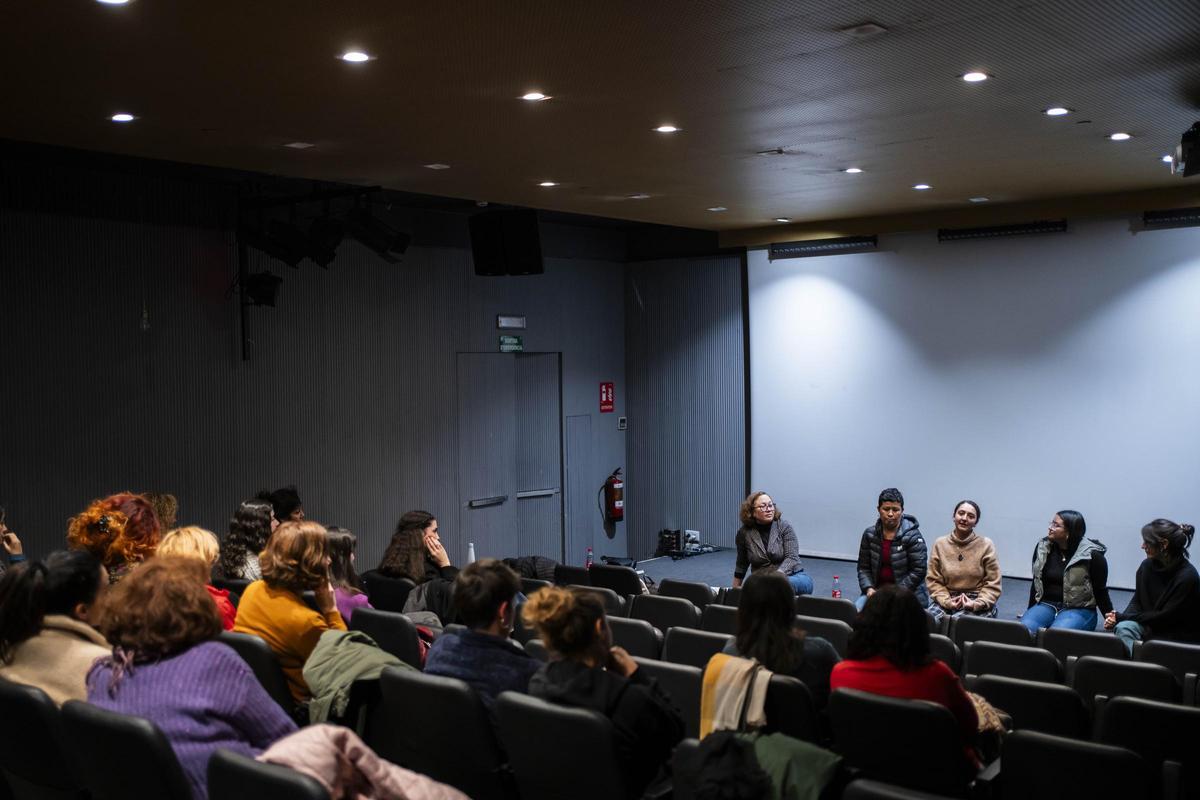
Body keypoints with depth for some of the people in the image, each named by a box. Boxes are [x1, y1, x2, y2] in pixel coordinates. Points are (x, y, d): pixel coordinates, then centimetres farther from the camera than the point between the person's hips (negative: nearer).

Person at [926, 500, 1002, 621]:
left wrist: (977, 604, -14)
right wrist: (946, 601, -13)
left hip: (975, 600, -1)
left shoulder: (986, 545, 1)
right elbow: (933, 580, 4)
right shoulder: (940, 544, 5)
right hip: (947, 598, 1)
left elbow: (992, 583, 1)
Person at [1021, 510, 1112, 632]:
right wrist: (1031, 613, 20)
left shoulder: (1092, 555, -6)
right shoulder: (1043, 548, 7)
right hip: (1046, 605, 4)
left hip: (1079, 609, -4)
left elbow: (1100, 591, 0)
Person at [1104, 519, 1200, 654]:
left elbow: (1165, 616, -17)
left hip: (1180, 637, -5)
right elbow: (1136, 602, 7)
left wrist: (1123, 617, -17)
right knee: (1123, 628, -26)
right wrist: (1117, 618, -15)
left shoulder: (1187, 576, -18)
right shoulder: (1147, 566, 1)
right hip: (1150, 625, 5)